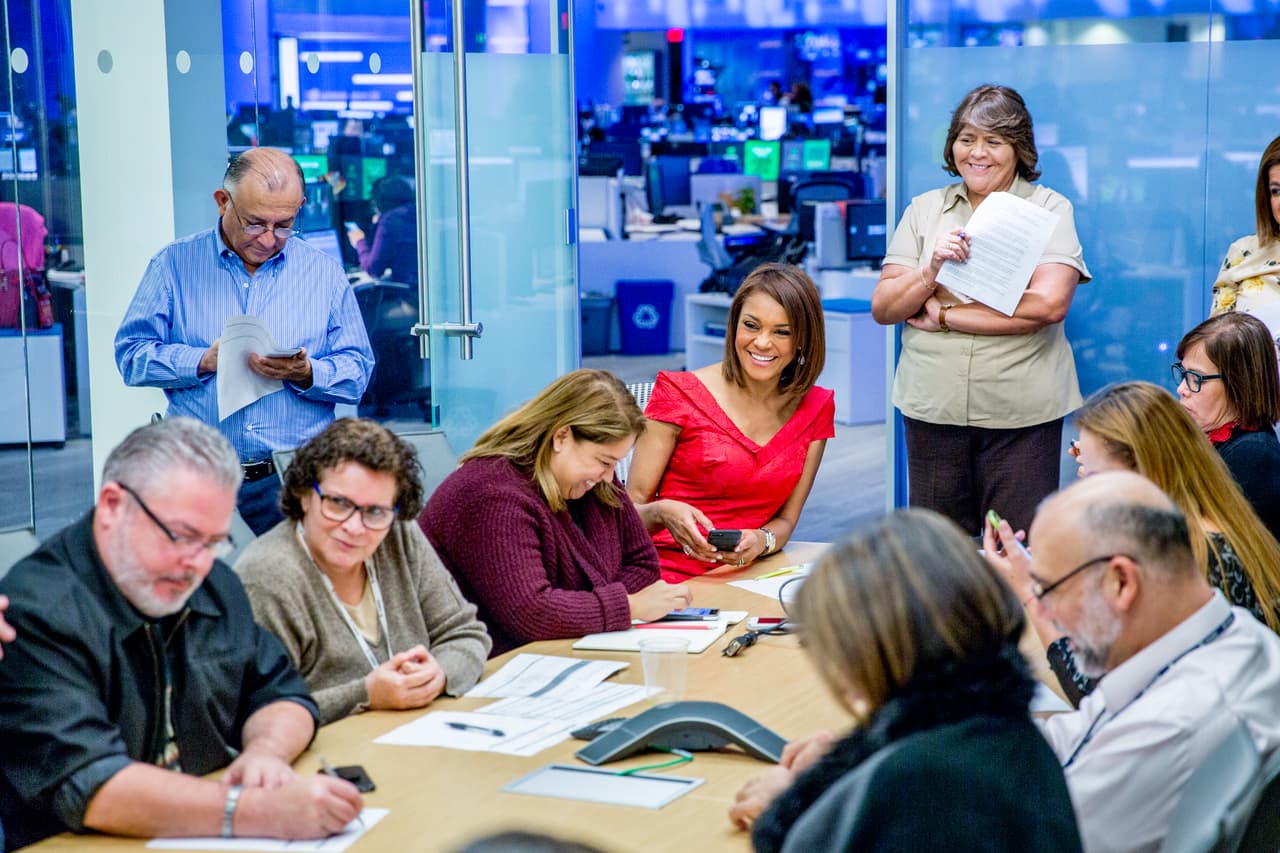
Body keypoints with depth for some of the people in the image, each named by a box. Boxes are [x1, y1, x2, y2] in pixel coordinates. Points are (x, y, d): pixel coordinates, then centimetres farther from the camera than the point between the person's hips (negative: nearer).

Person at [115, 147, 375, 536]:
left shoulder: (325, 273, 12)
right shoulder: (174, 264, 10)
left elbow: (357, 371, 9)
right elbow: (131, 356, 6)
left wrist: (306, 374, -10)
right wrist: (204, 361, -9)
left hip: (294, 476, 0)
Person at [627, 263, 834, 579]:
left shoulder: (816, 408, 11)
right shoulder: (679, 394, 0)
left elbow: (786, 519, 13)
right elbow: (630, 510, 0)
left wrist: (762, 541, -11)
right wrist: (663, 513, -23)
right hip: (669, 574, -3)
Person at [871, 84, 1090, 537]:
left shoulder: (1049, 209, 2)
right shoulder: (924, 210, 10)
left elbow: (1049, 304, -14)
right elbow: (883, 308, 5)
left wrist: (943, 315, -9)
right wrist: (931, 270, -14)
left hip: (1020, 412, -3)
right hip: (932, 409, 3)